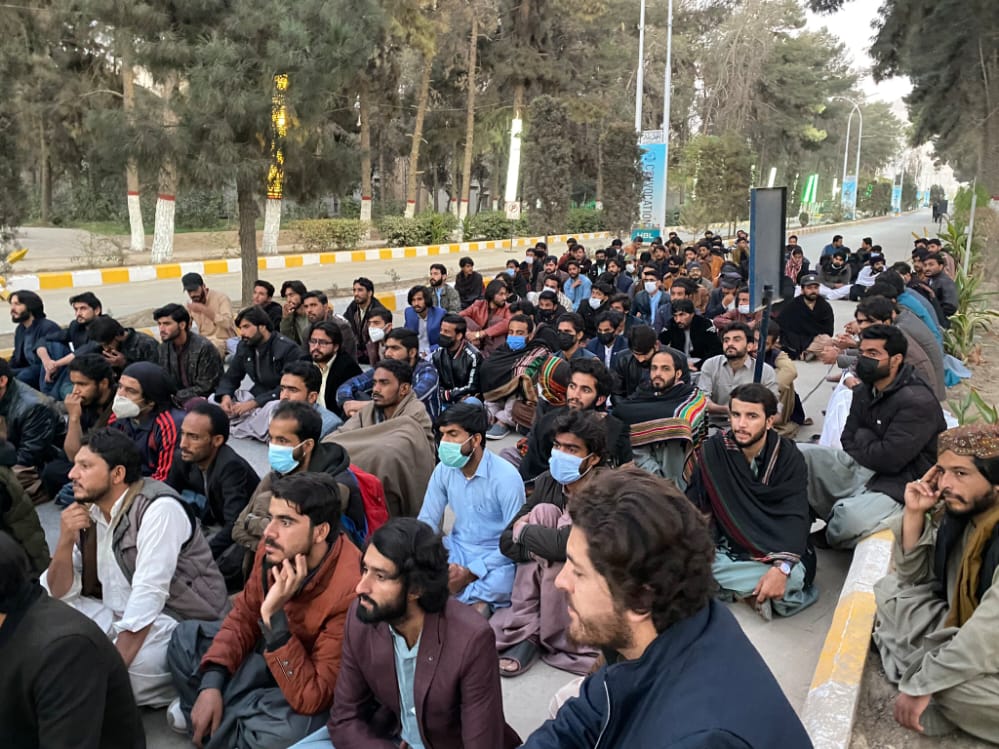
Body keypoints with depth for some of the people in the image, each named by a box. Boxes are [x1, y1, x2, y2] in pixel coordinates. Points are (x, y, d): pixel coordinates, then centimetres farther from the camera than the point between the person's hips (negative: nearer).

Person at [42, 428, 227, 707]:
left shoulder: (160, 507, -20)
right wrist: (65, 540, -13)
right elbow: (60, 593, 5)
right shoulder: (89, 511, 4)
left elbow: (148, 596, -26)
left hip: (181, 619, -7)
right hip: (121, 614, 7)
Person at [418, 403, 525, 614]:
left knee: (477, 606, -35)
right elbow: (427, 522, 1)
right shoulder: (444, 470, -2)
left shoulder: (506, 477, -18)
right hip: (457, 549, 6)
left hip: (497, 558, -5)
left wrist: (470, 573, -23)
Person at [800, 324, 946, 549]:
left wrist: (862, 438, -5)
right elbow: (848, 442, 13)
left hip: (896, 486, -8)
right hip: (861, 469, 8)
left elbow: (889, 460, -24)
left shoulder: (918, 402, -19)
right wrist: (869, 447, -9)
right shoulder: (864, 391, 8)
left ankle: (830, 538, 2)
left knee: (849, 521, -35)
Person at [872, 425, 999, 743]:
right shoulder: (959, 511, -5)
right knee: (890, 591, 3)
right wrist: (914, 513, -11)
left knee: (948, 686, -31)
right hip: (961, 634, 7)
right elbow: (913, 577, 4)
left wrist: (921, 686, -23)